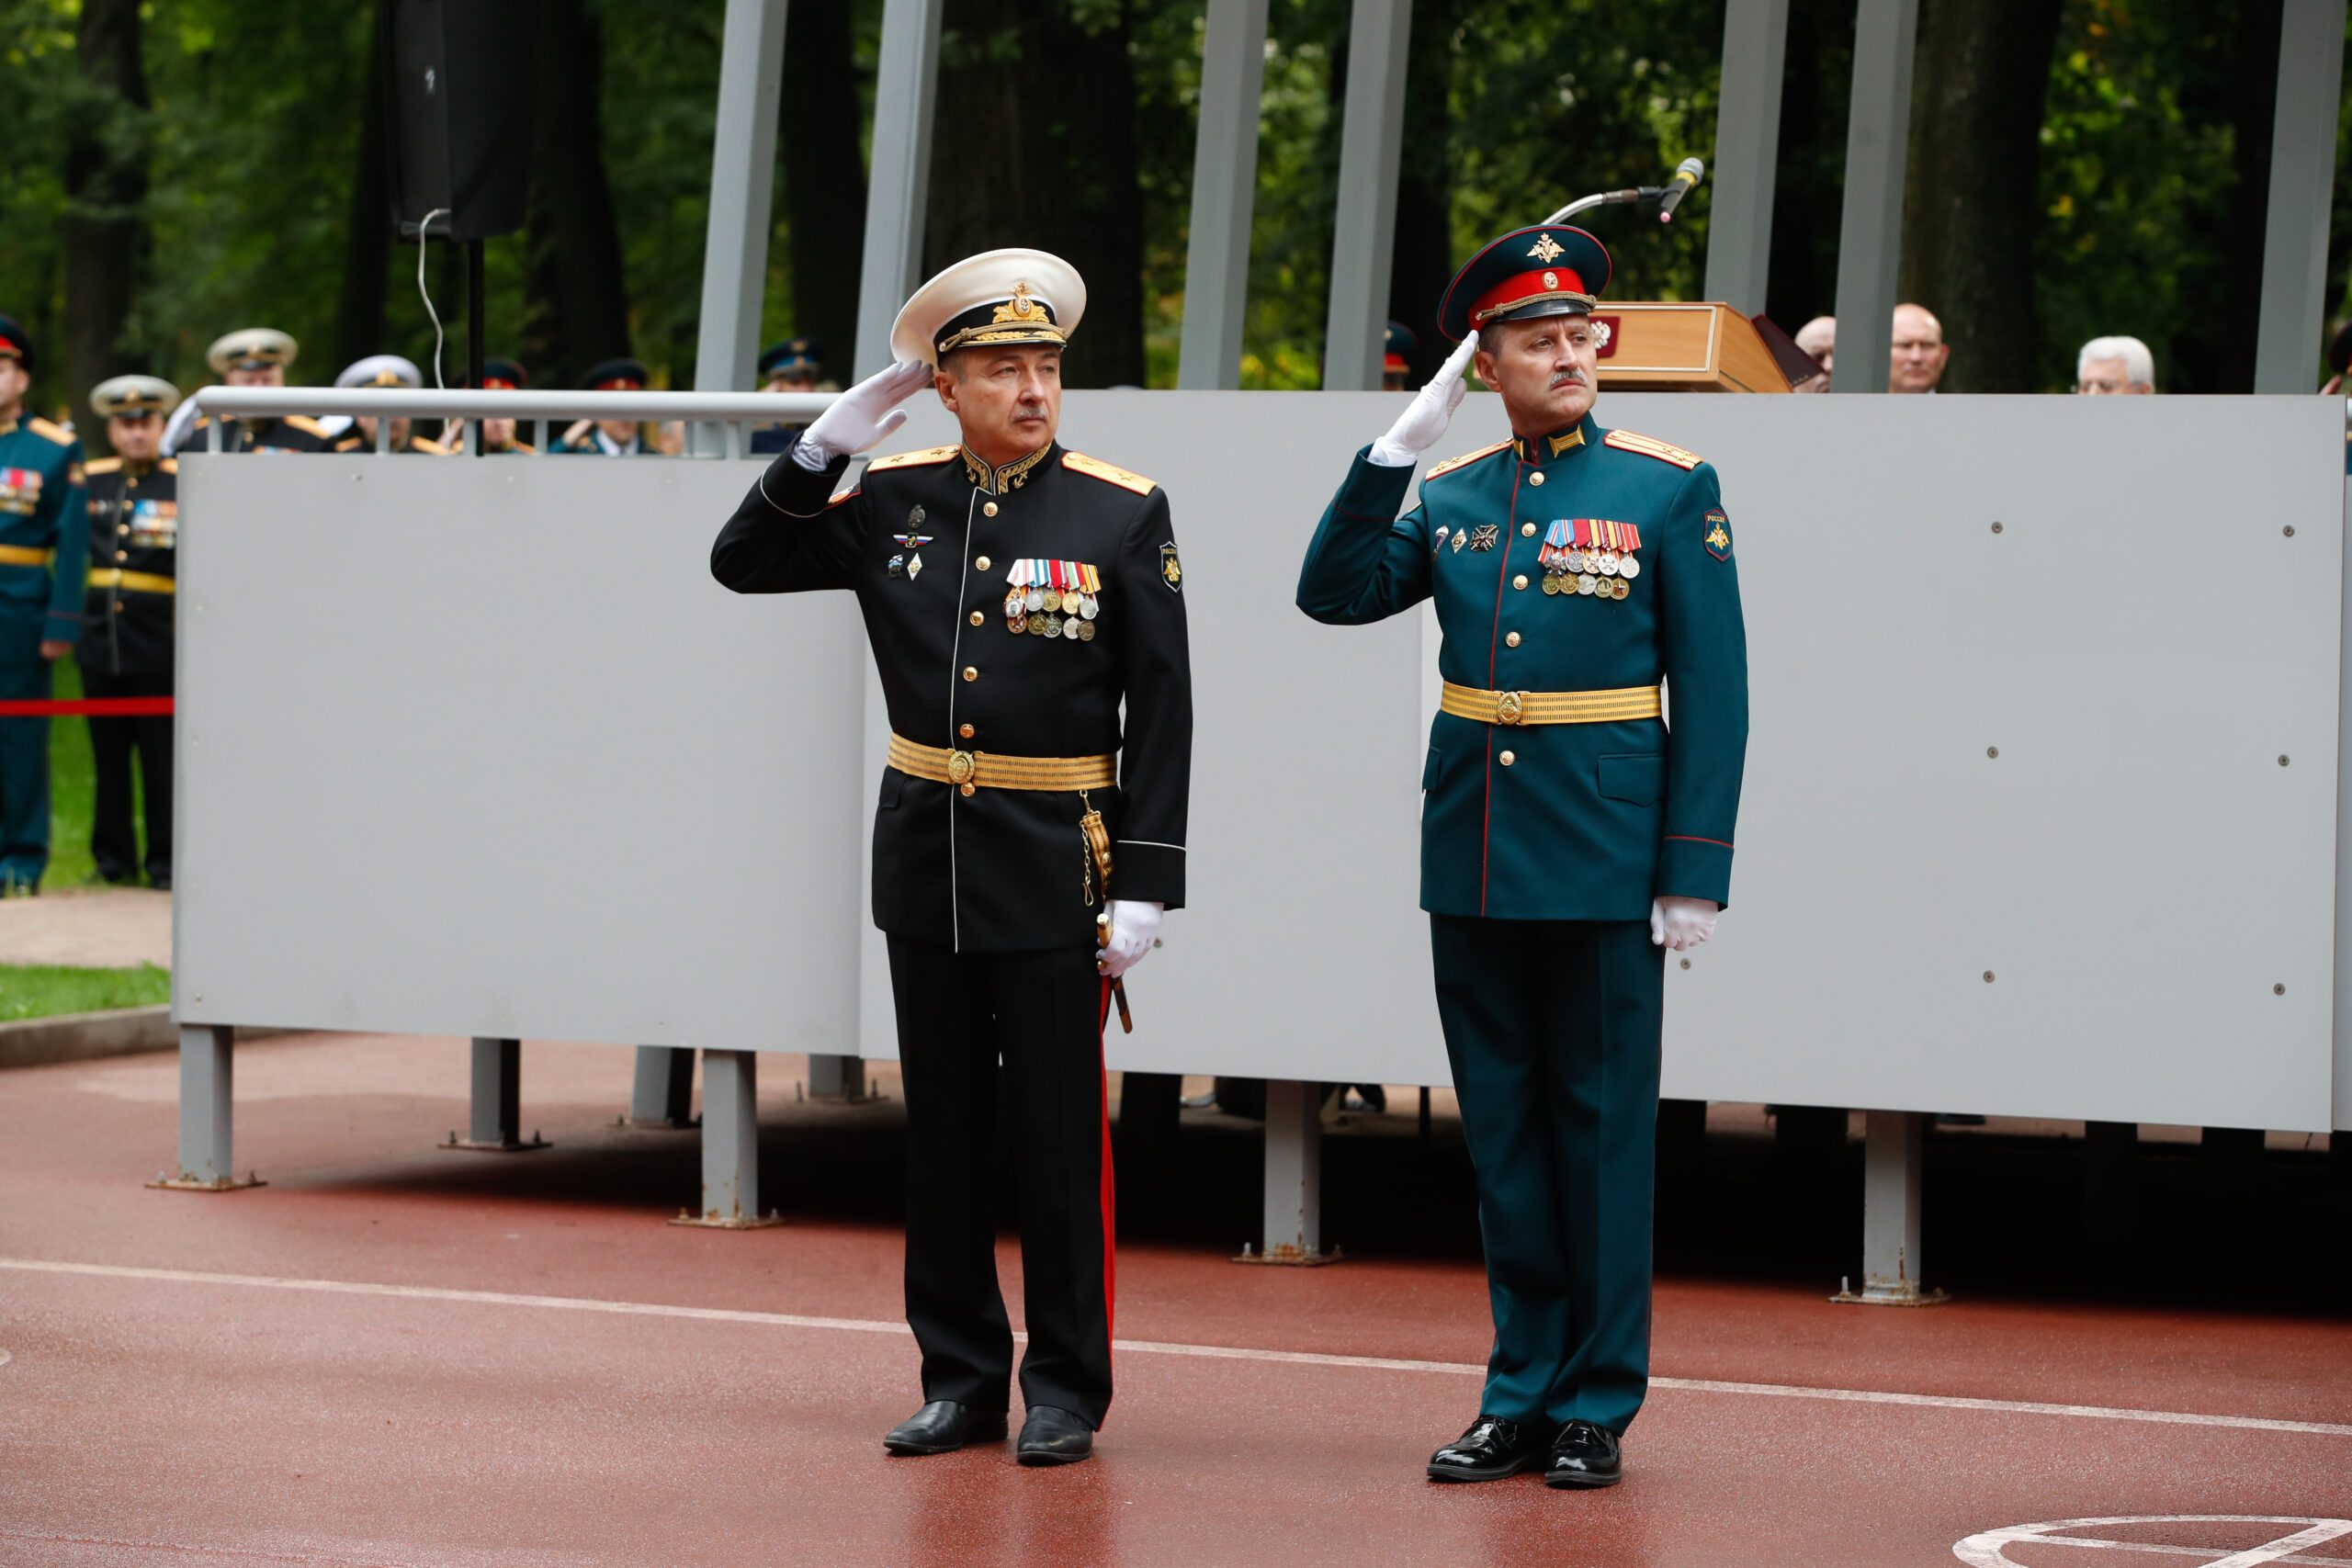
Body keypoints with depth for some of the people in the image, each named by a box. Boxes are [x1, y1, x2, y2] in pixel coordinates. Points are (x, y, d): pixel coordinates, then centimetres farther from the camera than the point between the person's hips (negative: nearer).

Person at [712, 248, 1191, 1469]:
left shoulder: (1124, 516, -5)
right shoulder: (891, 500, 4)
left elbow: (1161, 715, -6)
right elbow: (741, 565, 7)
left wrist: (1144, 884, -11)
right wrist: (825, 445, -5)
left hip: (1053, 873, -4)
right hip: (924, 859, 4)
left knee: (1061, 1137, 1)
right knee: (940, 1136, 9)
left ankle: (1065, 1390, 10)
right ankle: (961, 1378, 19)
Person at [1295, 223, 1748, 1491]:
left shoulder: (1669, 487, -3)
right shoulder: (1451, 493, 9)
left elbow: (1714, 692, -4)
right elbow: (1333, 594, 2)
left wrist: (1695, 871, -9)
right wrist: (1396, 447, -5)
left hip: (1603, 863, -4)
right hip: (1473, 863, 4)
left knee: (1602, 1131, 2)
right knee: (1504, 1134, 8)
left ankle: (1597, 1410, 9)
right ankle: (1523, 1397, 16)